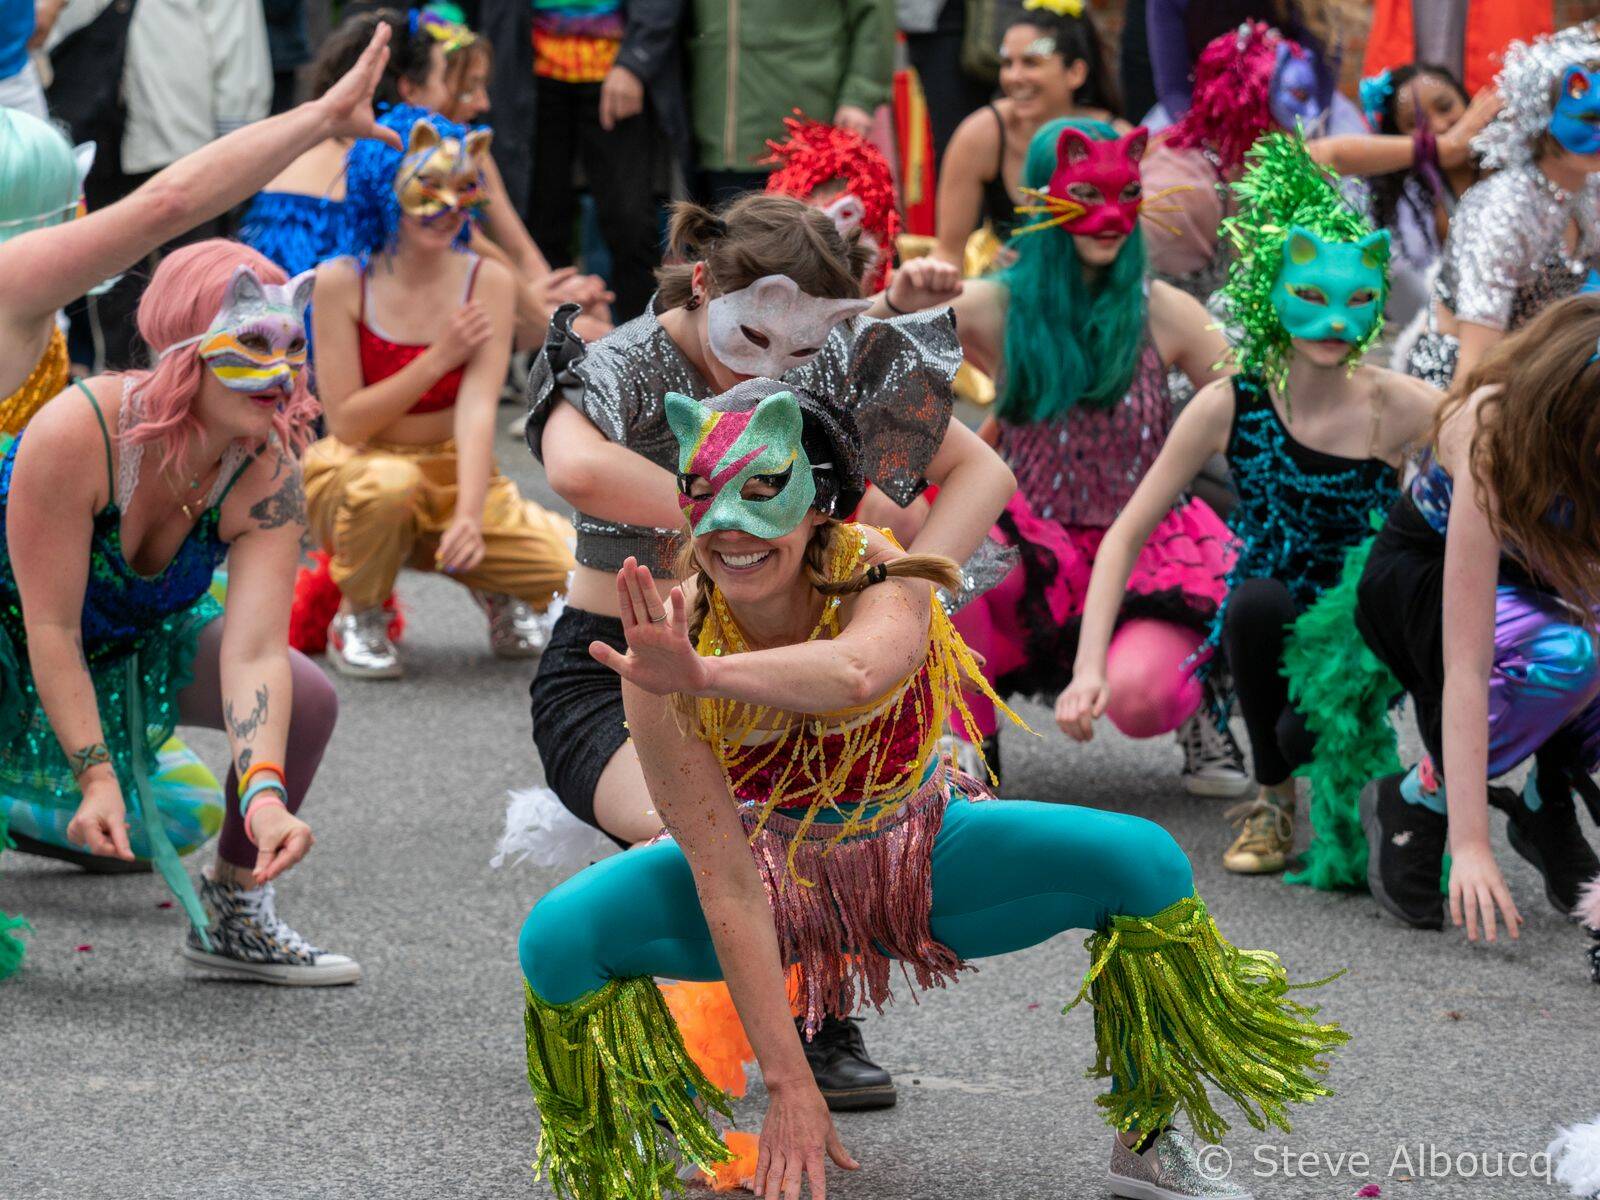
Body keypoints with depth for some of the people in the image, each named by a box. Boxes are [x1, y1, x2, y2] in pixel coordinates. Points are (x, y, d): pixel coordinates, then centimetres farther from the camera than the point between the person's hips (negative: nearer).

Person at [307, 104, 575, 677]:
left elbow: (478, 408, -20)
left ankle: (496, 591, 17)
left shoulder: (486, 282, -9)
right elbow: (345, 421, -15)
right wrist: (439, 359, -20)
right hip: (355, 472, -2)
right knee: (386, 485, -40)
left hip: (455, 475, 2)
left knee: (566, 565, -20)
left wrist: (469, 517, -34)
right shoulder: (341, 282, -13)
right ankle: (358, 618, -8)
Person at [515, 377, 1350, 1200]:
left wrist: (701, 674, -68)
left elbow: (857, 673, -54)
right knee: (559, 941, -25)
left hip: (922, 859, 0)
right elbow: (724, 882, -26)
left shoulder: (882, 577, -27)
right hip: (777, 875, 0)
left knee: (1143, 861, -23)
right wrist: (787, 1084, -30)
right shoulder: (666, 650, -25)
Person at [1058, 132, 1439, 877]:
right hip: (1266, 634, 2)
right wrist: (1090, 668, -22)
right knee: (1259, 598, -34)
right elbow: (1126, 535, -12)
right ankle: (1272, 801, -8)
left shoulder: (1403, 410, -16)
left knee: (1304, 735, -34)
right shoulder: (1232, 407, -14)